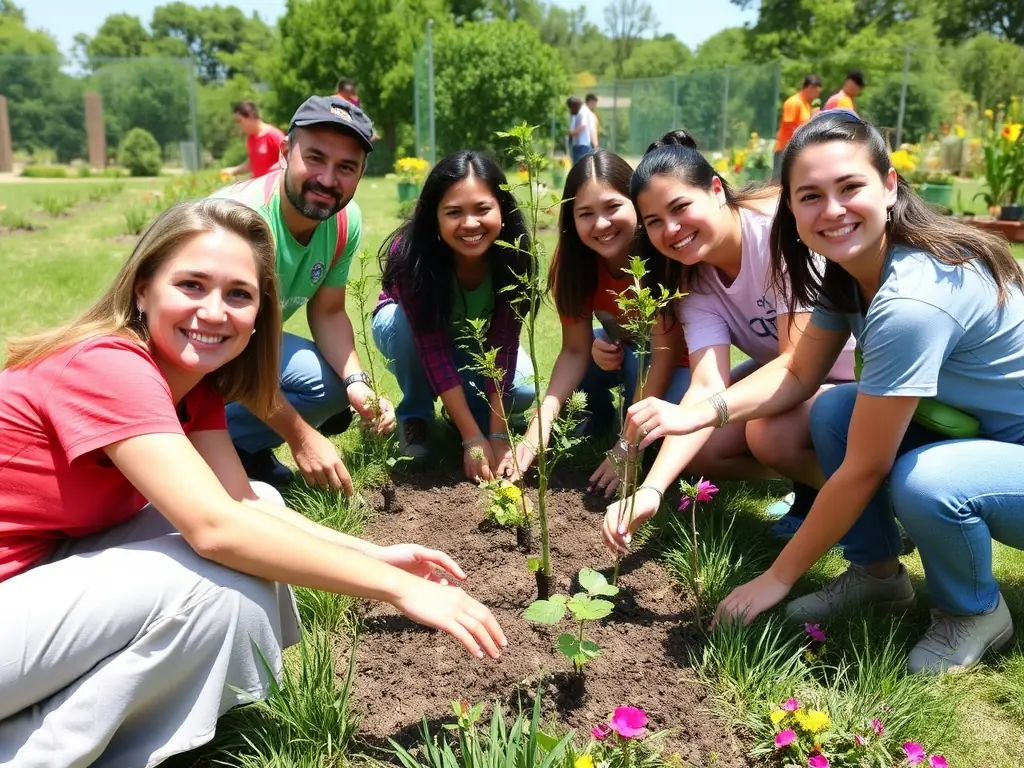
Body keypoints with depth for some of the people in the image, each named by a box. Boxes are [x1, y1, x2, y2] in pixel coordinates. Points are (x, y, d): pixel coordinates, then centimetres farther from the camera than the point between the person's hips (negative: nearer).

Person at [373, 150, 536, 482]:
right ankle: (415, 417, -10)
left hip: (476, 337, 2)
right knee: (398, 322, -36)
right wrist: (473, 438, -38)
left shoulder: (513, 252, -30)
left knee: (523, 388, -25)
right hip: (415, 328, -1)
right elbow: (434, 348, -37)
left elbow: (503, 344, -29)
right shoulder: (412, 253, -37)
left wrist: (497, 435, -32)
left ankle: (469, 405, 8)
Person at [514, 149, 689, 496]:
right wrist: (538, 429, -32)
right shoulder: (573, 261, -19)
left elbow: (663, 351, -31)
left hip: (680, 359, -5)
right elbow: (575, 350, -18)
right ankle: (600, 416, 8)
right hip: (622, 350, 5)